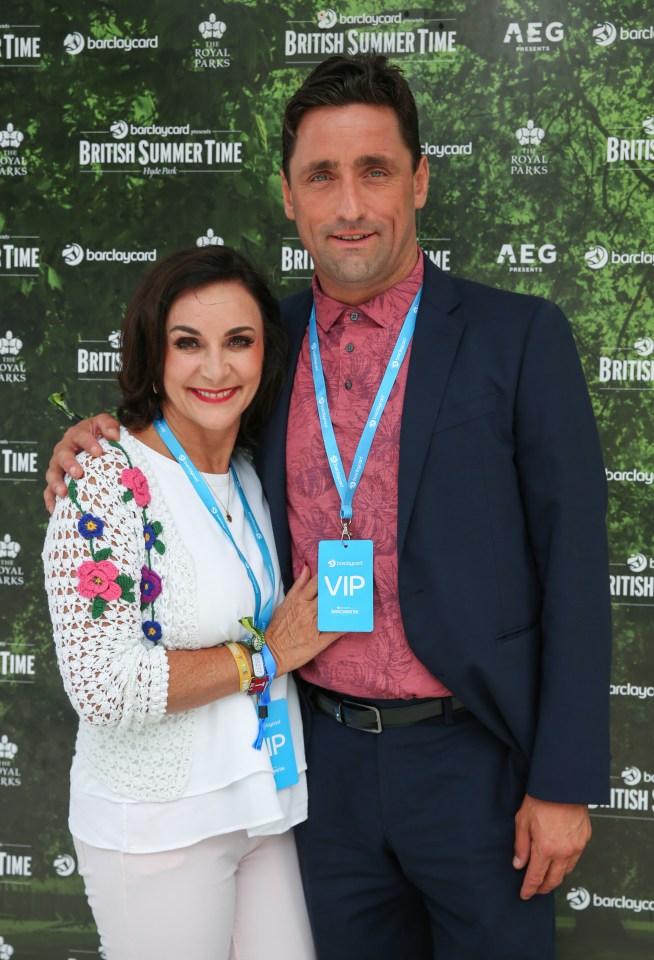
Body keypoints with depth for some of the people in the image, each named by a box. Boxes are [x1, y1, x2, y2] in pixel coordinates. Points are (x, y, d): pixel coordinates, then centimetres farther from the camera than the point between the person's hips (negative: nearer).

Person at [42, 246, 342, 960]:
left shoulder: (251, 474, 6)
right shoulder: (109, 483, -18)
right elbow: (102, 685, -24)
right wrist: (268, 654, -16)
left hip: (269, 805, 7)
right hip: (157, 829, -7)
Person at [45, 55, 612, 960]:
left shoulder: (519, 336, -8)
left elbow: (572, 569, -8)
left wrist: (564, 784, -9)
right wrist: (111, 441, -1)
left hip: (476, 757, -3)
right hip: (328, 761, 4)